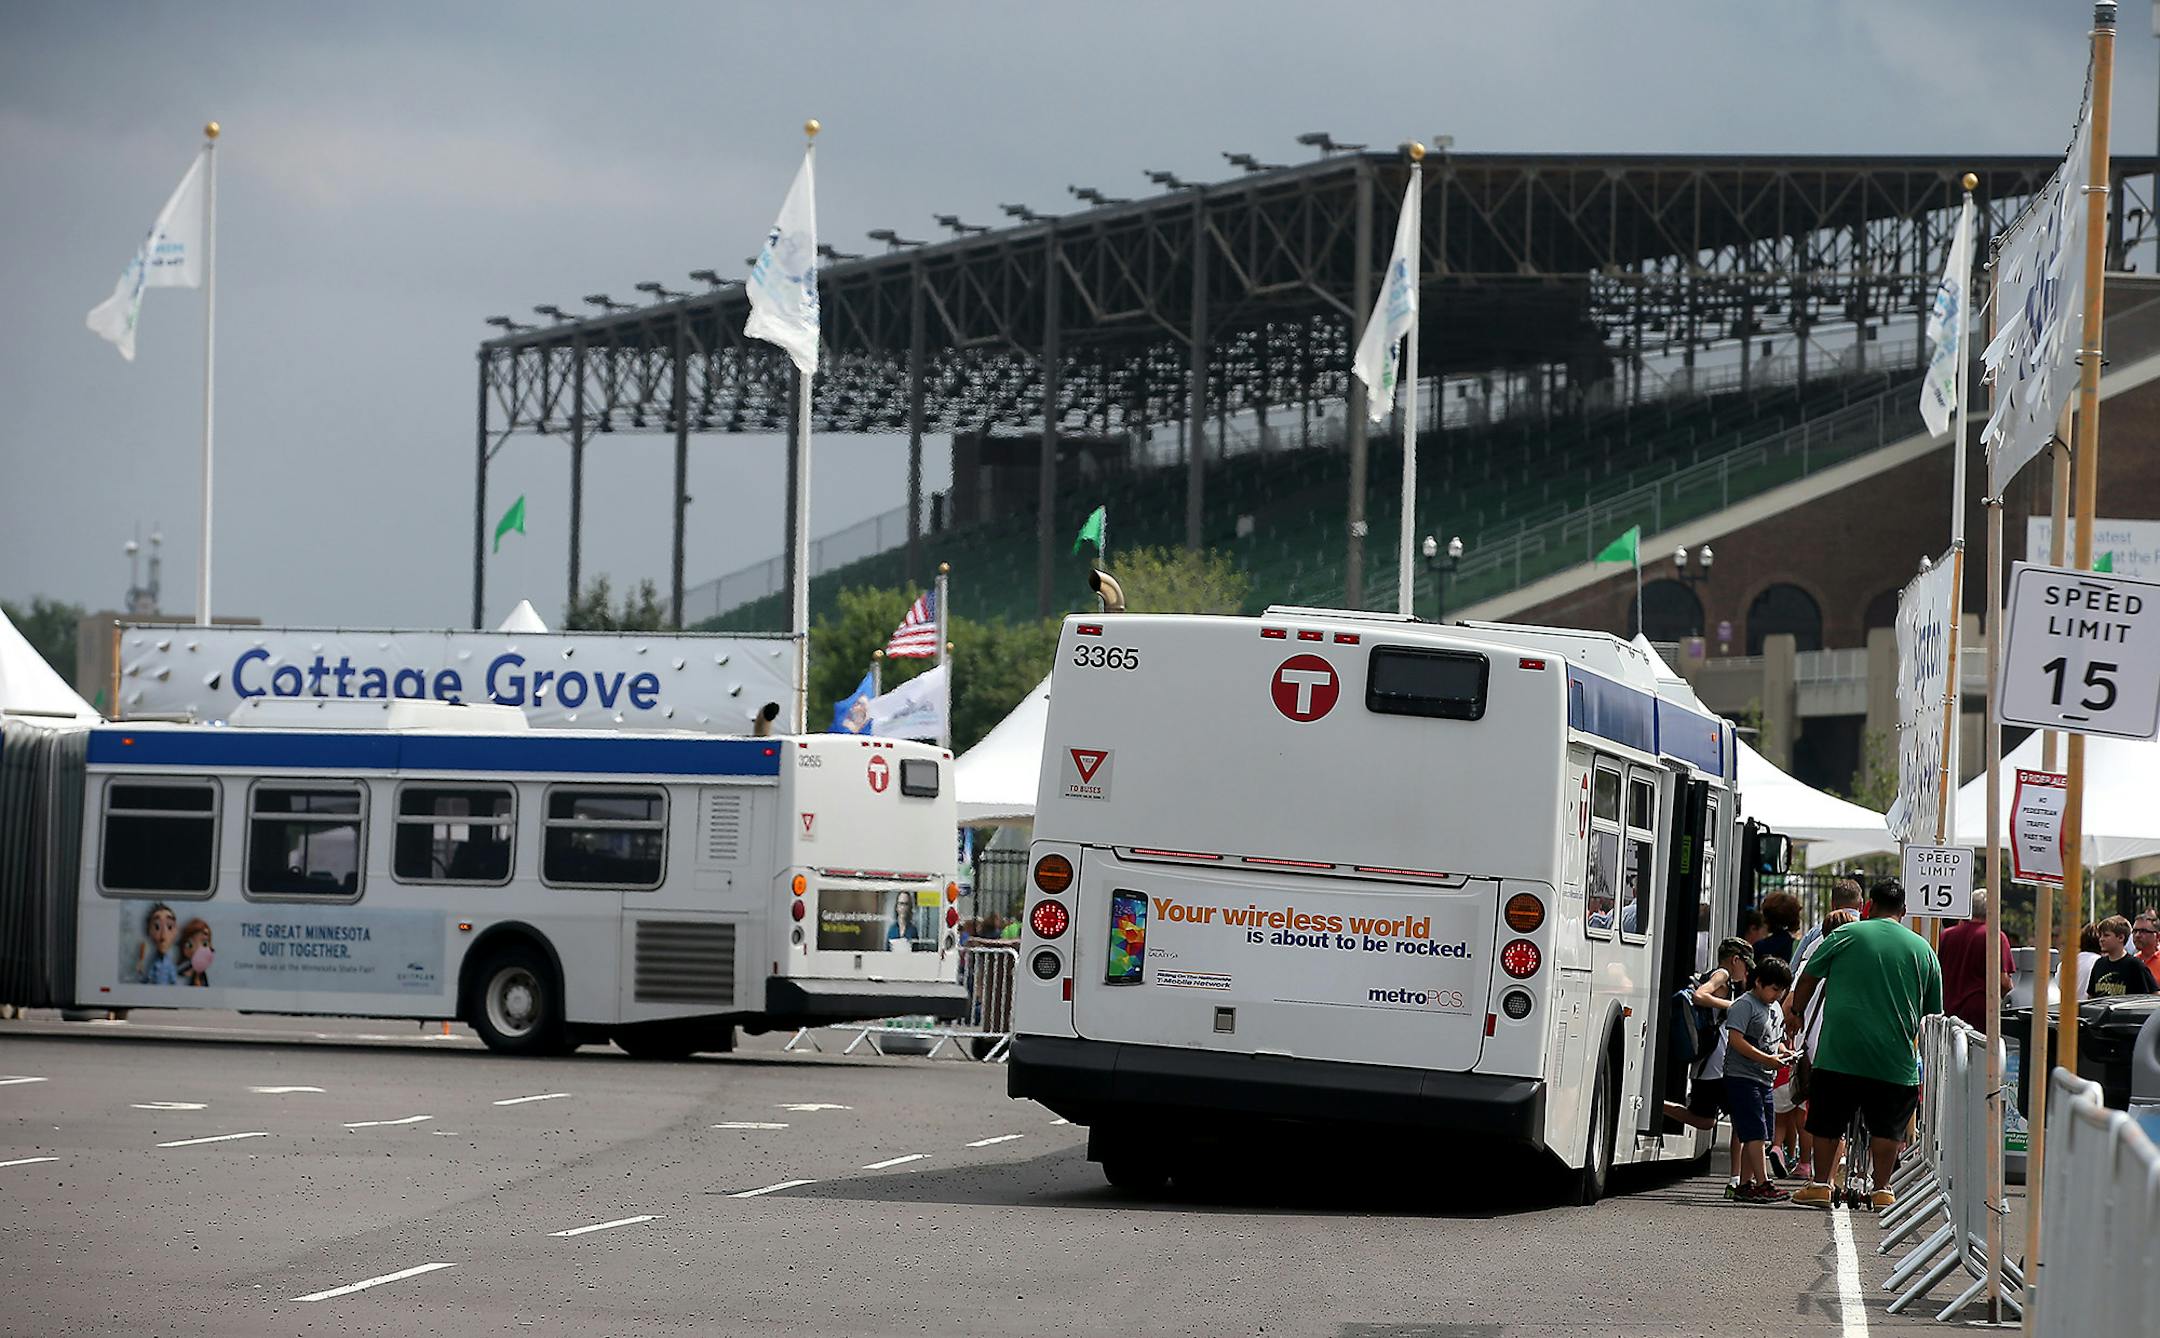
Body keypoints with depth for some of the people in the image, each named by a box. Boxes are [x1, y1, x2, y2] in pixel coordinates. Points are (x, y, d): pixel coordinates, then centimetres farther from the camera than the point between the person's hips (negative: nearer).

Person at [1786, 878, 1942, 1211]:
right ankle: (1882, 1190, 6)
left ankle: (1819, 1185, 9)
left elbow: (1809, 977, 8)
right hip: (1895, 1056, 1)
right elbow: (1933, 1010, 14)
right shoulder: (1923, 949, 8)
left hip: (1840, 1048, -1)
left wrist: (1797, 1012, 24)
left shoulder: (1846, 935, 2)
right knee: (1886, 1127, 8)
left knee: (1826, 1121, 8)